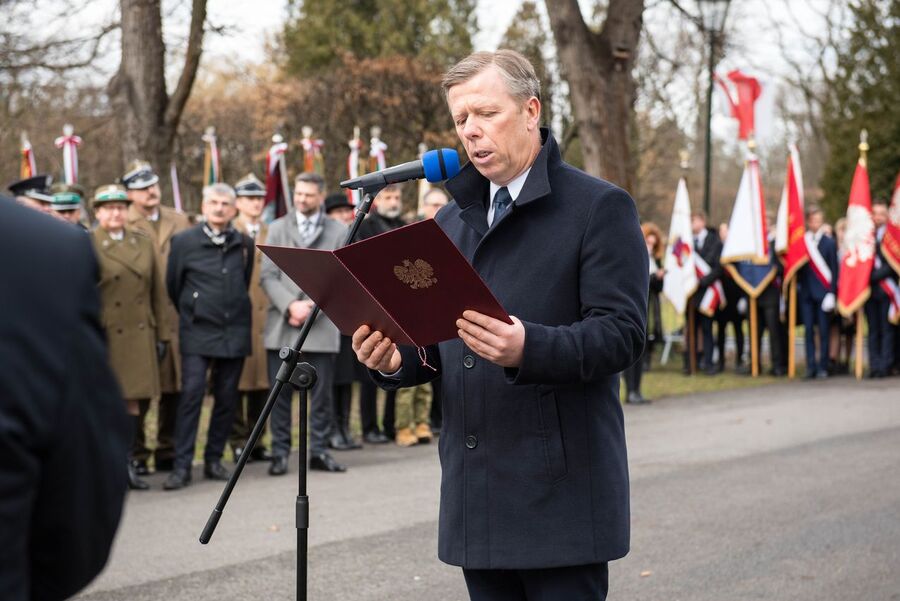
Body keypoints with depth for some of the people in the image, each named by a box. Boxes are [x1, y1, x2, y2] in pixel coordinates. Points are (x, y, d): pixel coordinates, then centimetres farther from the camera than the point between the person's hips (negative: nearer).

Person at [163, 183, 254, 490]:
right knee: (192, 393, -11)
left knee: (227, 397, 5)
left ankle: (213, 459, 17)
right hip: (198, 333, -3)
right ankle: (182, 465, -9)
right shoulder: (184, 241, 0)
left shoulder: (245, 244, 8)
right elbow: (172, 286, 9)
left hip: (235, 334, 3)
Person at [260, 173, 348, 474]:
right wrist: (290, 306, -11)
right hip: (281, 326, 1)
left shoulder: (339, 232, 8)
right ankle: (280, 452, 7)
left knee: (321, 393, 2)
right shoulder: (278, 229, 12)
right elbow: (267, 276, 3)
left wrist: (312, 307, -10)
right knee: (280, 393, 1)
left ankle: (319, 451, 10)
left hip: (321, 326, -1)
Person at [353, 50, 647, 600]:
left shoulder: (599, 208, -4)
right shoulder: (451, 222, 17)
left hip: (560, 490, -6)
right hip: (477, 497, 6)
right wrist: (394, 360, -3)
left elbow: (622, 333, -13)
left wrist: (528, 349, -30)